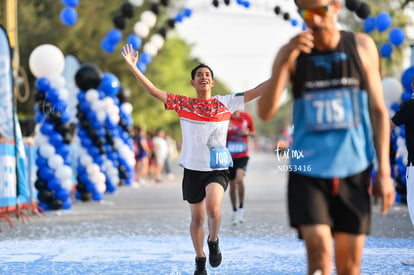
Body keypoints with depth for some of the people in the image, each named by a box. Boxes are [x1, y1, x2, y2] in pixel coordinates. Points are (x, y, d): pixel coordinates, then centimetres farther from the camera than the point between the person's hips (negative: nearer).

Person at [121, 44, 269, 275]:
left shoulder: (225, 103, 1)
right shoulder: (183, 104, 2)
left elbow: (256, 92, 0)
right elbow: (154, 91, -2)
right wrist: (133, 67, -10)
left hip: (218, 169, -2)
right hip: (193, 168, 2)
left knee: (213, 208, -26)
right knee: (197, 217, 10)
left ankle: (214, 241, 5)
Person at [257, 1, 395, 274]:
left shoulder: (362, 47, 3)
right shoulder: (291, 54, 1)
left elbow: (379, 111, 7)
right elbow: (265, 112, -9)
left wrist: (384, 172, 2)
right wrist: (285, 61, -21)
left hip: (354, 170, 1)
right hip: (307, 170, -1)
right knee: (319, 247, -18)